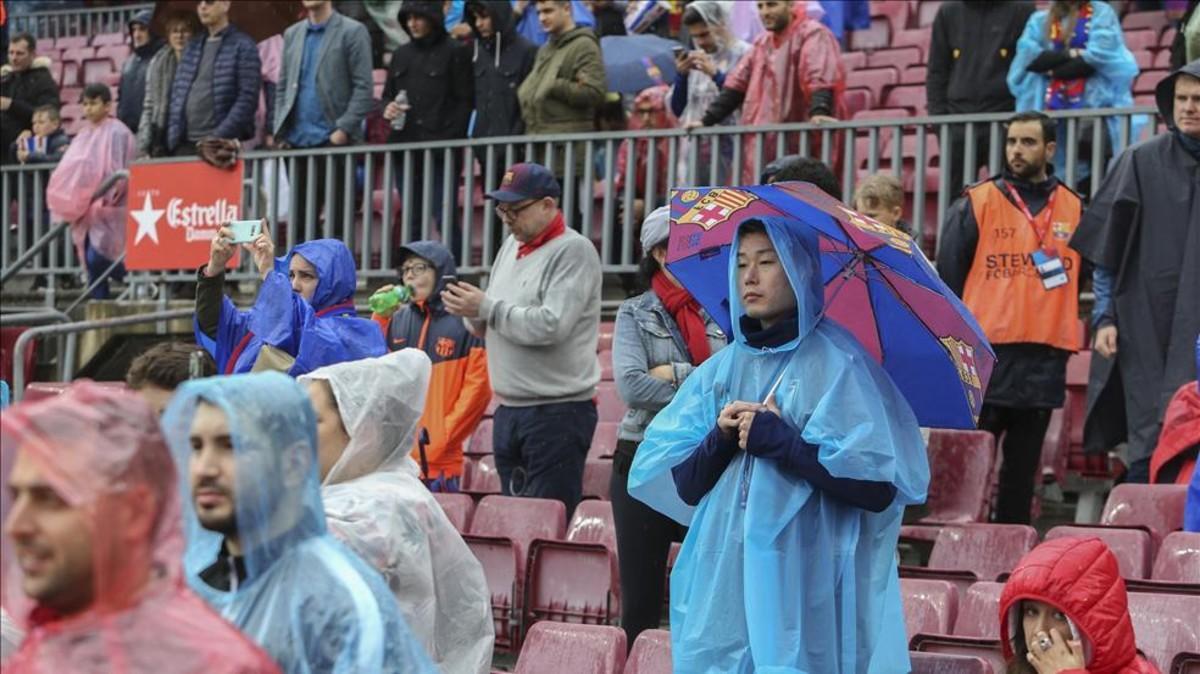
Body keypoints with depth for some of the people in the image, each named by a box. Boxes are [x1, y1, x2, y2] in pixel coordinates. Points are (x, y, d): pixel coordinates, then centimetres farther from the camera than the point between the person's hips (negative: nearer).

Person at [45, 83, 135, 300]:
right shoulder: (86, 134, 15)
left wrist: (101, 202, -19)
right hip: (86, 210, 7)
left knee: (97, 259, -16)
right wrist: (71, 205, 4)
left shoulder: (116, 133, -8)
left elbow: (119, 173, -14)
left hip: (107, 208, -7)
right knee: (92, 264, 4)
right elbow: (70, 171, 16)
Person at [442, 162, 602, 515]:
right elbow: (489, 327, 21)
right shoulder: (511, 247, 15)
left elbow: (552, 325, -22)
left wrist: (486, 307, -15)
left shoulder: (573, 251, -10)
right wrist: (472, 313, -2)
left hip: (558, 410, -8)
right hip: (509, 408, 8)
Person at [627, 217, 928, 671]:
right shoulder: (720, 370, 12)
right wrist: (720, 441, -7)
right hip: (721, 588, 5)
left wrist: (779, 441, -13)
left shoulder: (836, 366, -3)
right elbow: (683, 488, 12)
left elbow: (879, 487, -11)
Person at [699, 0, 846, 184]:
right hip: (763, 144, 8)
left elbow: (821, 77, -23)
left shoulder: (812, 35, -7)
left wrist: (819, 112, -40)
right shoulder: (762, 42, 20)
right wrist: (706, 120, 13)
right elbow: (737, 84, 20)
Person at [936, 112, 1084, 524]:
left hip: (1044, 361, 3)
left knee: (1023, 467, 8)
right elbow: (947, 278, 2)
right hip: (985, 357, -3)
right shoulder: (976, 205, 1)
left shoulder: (1075, 210, 10)